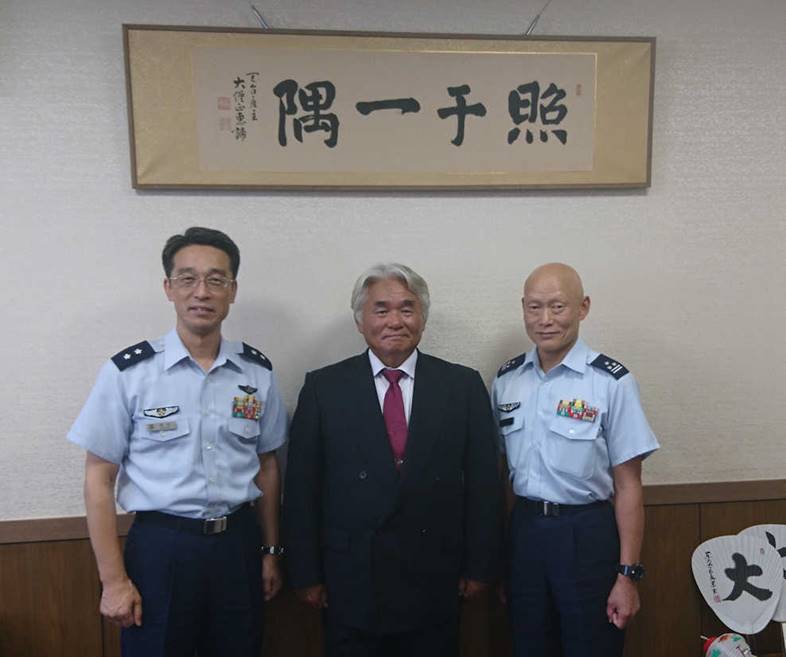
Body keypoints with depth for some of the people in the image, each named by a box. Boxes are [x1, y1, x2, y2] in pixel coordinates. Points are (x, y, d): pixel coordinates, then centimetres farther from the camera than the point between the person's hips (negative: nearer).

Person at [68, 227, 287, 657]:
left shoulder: (258, 372, -1)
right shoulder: (128, 373, -9)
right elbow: (99, 480, -4)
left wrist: (270, 550, 12)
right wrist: (114, 580, -5)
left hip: (239, 543, 3)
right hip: (160, 547, -2)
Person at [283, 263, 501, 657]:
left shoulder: (463, 385, -2)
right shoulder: (323, 387, -3)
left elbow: (483, 482, 0)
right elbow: (301, 487, -2)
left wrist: (479, 566, 0)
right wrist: (306, 573, -2)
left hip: (435, 582, 1)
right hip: (350, 583, 0)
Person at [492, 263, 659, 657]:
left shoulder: (612, 382, -12)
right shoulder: (505, 380, 1)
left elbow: (627, 484, -9)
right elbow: (503, 469, 8)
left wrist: (628, 575, -8)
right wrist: (497, 553, 10)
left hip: (588, 534, -3)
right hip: (523, 530, 4)